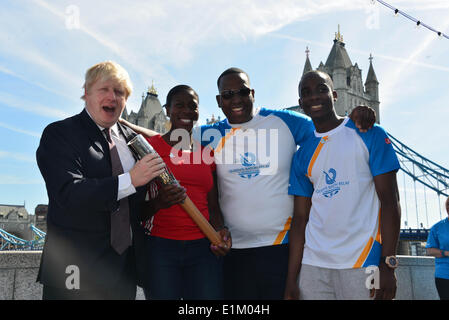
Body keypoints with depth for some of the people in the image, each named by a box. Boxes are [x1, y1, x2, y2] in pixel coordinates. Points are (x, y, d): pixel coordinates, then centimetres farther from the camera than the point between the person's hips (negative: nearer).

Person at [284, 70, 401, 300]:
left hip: (361, 263, -3)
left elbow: (389, 201, -5)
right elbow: (300, 217, 8)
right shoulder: (302, 155, 9)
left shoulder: (370, 135, -1)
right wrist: (291, 278, 3)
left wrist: (388, 264, -13)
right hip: (313, 264, 4)